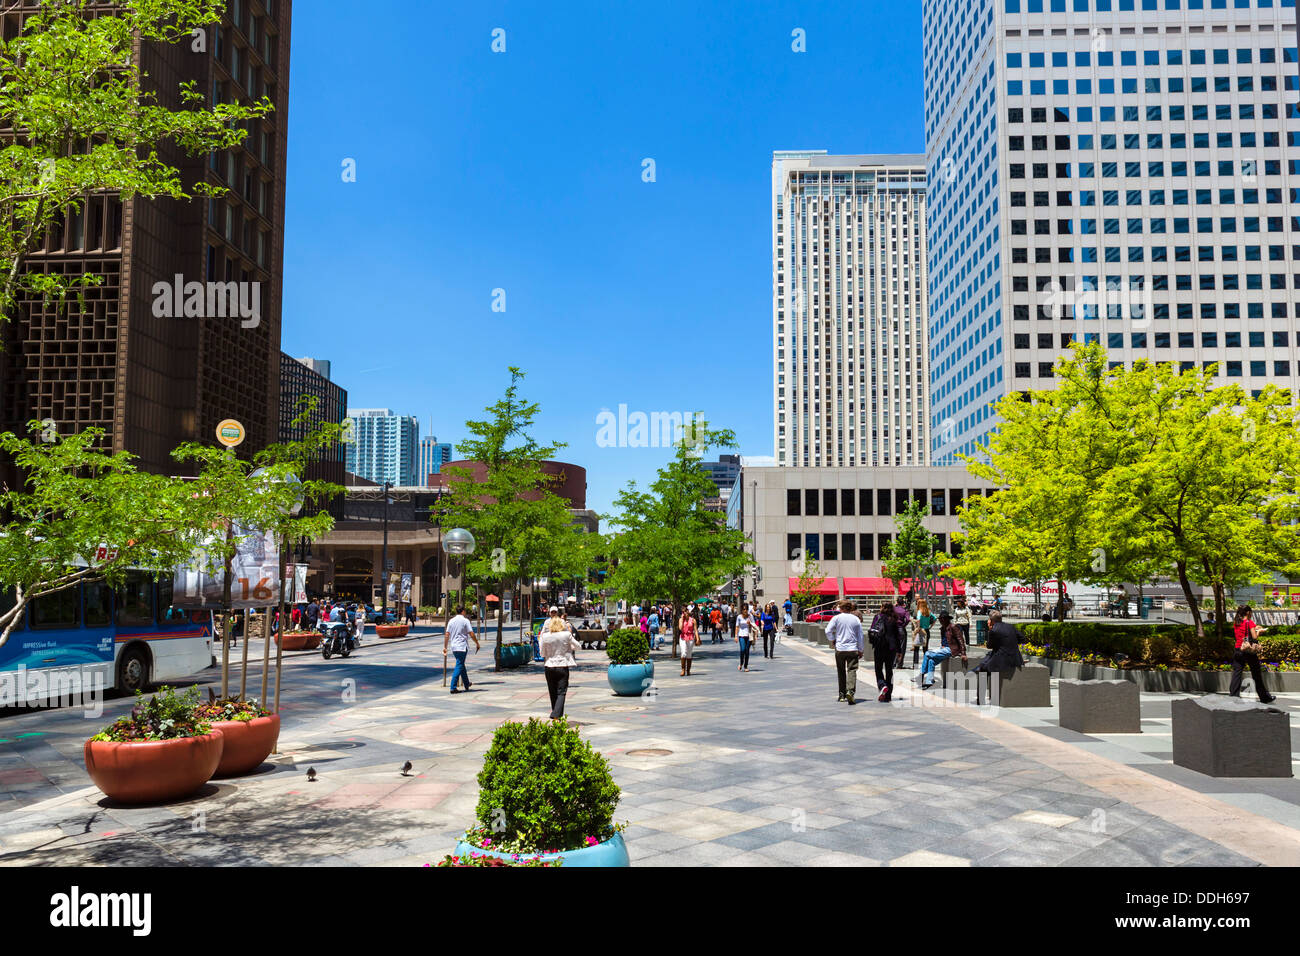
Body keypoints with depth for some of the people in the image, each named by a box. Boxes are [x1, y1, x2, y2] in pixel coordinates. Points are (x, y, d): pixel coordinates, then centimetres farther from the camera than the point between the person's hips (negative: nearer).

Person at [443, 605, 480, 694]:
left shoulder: (451, 621, 8)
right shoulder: (465, 621, -7)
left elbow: (447, 635, 8)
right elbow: (471, 634, -10)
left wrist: (445, 647, 13)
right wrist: (477, 644, 2)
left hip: (453, 647, 6)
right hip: (462, 647, -6)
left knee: (461, 664, 20)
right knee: (459, 667, -6)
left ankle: (467, 684, 32)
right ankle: (453, 687, -13)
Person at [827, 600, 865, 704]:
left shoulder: (837, 618, -2)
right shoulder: (856, 619, 4)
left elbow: (828, 631, -6)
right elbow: (860, 636, 8)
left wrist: (832, 640, 13)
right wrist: (861, 650, 16)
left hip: (840, 649, 0)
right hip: (853, 649, 0)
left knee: (841, 672, 12)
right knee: (852, 670, -5)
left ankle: (842, 694, 18)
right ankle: (850, 690, -25)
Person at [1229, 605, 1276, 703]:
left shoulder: (1236, 623, 8)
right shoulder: (1250, 622, -8)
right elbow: (1254, 637, -12)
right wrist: (1259, 631, 6)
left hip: (1237, 650, 4)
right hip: (1249, 651, -4)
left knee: (1236, 674, 1)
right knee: (1257, 675, 10)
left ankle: (1233, 696, -7)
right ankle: (1265, 697, 22)